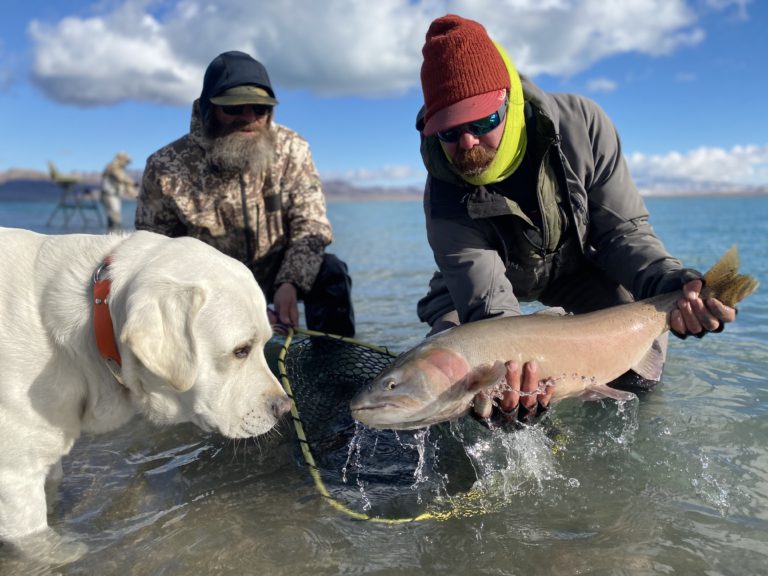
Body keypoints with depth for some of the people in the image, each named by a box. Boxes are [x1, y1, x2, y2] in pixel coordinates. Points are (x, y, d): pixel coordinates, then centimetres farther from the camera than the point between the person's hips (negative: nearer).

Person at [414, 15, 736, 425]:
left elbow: (624, 230, -21)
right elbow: (489, 305, -39)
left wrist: (669, 283, -41)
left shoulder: (581, 125, -28)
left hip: (575, 265, 2)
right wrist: (507, 372, -61)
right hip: (485, 279, -1)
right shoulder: (446, 202, -33)